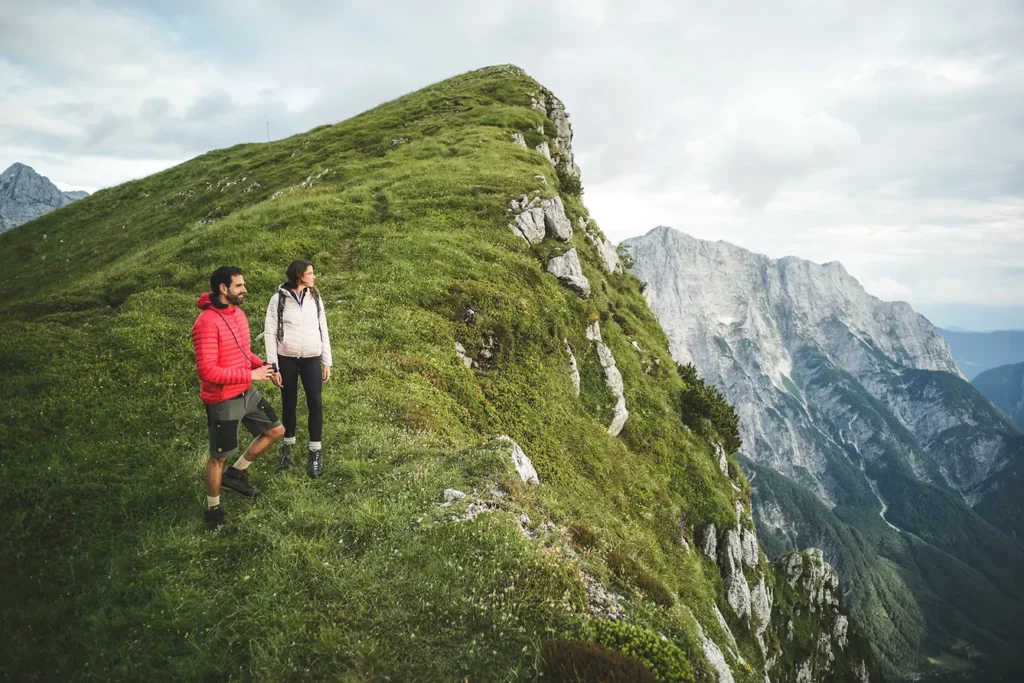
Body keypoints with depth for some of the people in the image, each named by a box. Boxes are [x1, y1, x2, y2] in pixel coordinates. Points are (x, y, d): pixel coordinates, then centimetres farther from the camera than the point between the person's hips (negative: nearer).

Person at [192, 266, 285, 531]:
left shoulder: (238, 313, 3)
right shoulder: (207, 323, -25)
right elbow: (207, 370, -28)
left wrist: (261, 365, 0)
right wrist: (250, 374, -24)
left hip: (247, 393, 8)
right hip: (222, 401, -8)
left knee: (276, 430, 17)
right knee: (218, 457, 8)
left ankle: (236, 472, 31)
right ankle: (213, 508, 29)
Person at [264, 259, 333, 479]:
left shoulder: (315, 298, 4)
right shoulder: (279, 299, -5)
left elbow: (323, 330, 9)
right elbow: (270, 332, -3)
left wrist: (327, 362, 7)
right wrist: (273, 366, -7)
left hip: (311, 359, 2)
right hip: (287, 359, -2)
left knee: (315, 403, -3)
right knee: (289, 404, 10)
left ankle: (315, 453, 7)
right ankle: (288, 447, 27)